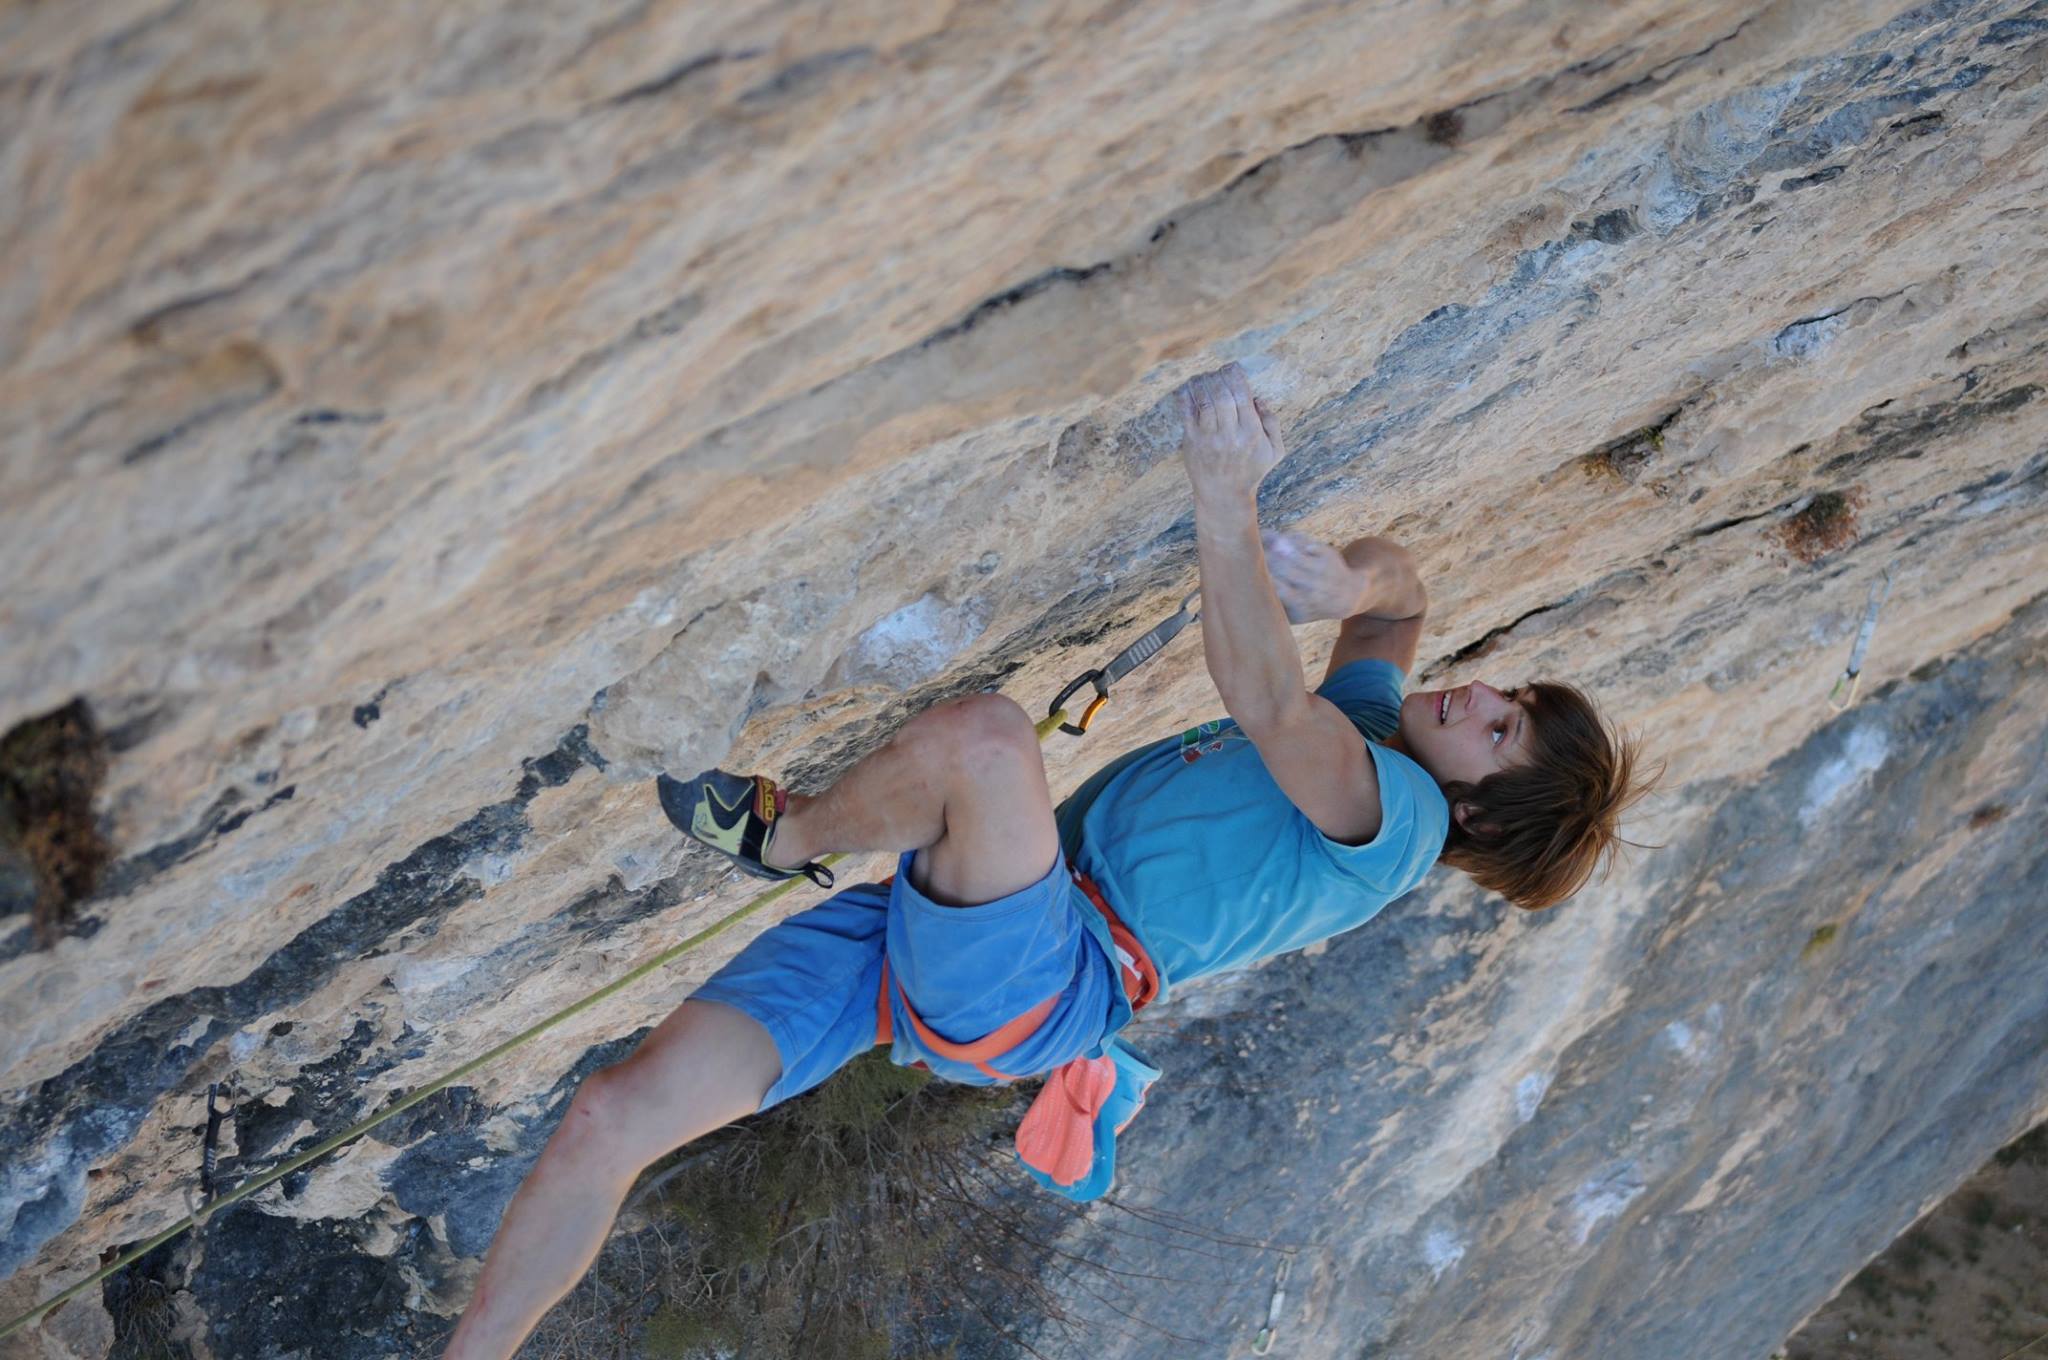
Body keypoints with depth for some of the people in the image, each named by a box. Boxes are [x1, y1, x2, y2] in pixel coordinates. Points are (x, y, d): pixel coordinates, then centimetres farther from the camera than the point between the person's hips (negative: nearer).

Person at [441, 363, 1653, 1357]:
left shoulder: (1398, 814, -6)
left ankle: (779, 833, -6)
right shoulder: (1371, 728, 18)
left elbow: (1268, 705, -24)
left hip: (1024, 981, -8)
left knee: (983, 733, -35)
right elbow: (1401, 587, 29)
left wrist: (1228, 504, -26)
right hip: (941, 934, 8)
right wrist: (1353, 579, 4)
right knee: (617, 1115, -6)